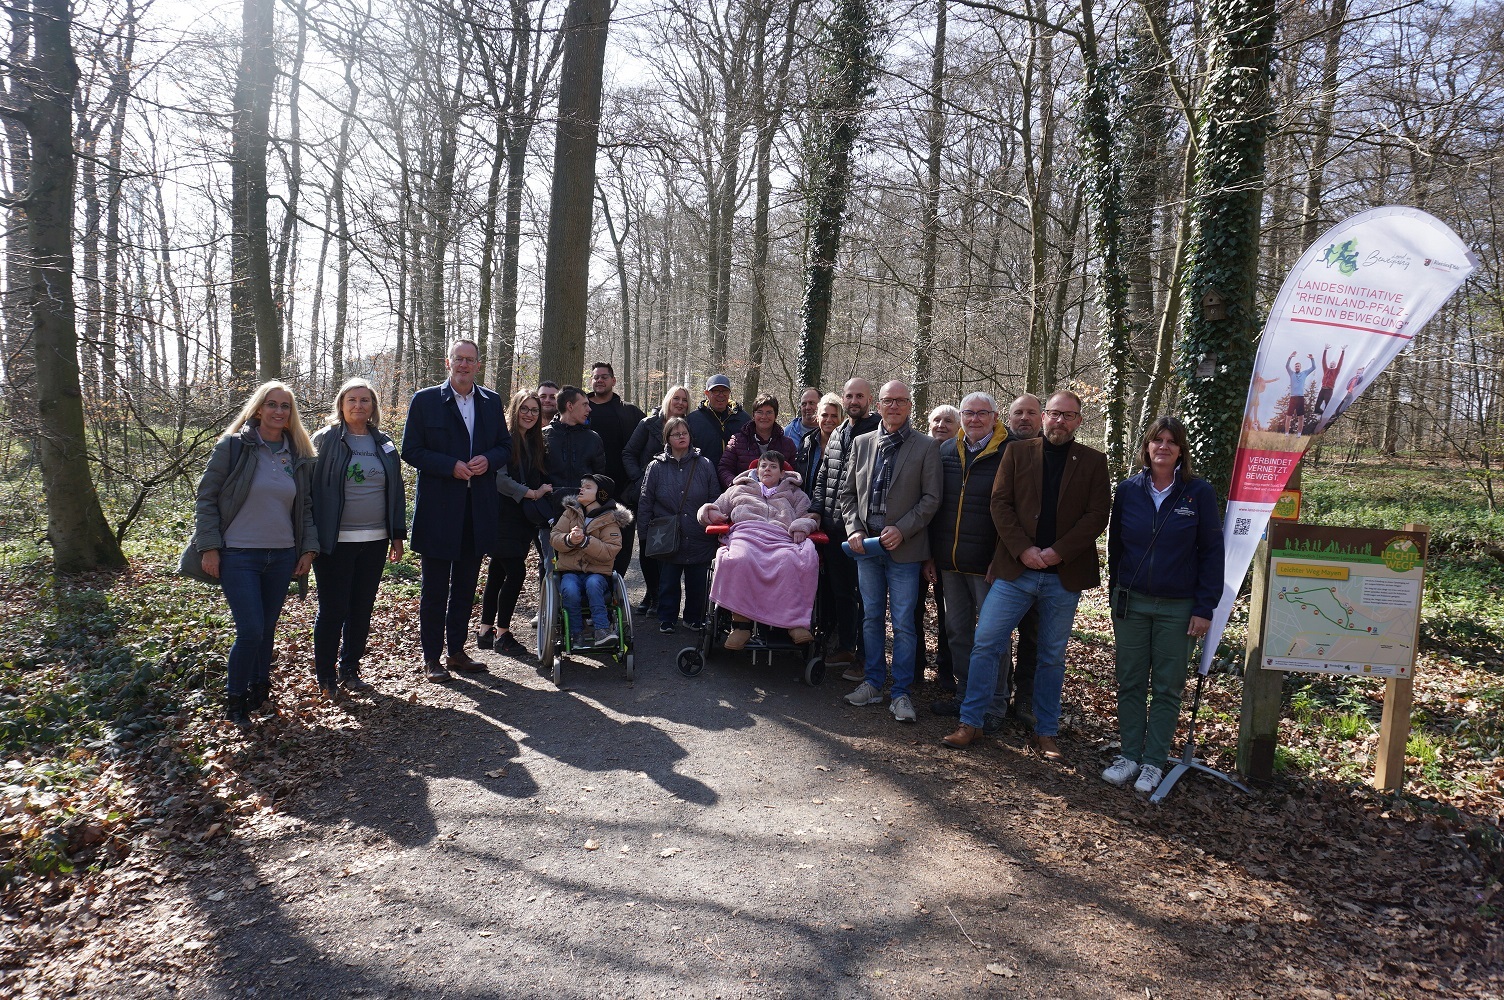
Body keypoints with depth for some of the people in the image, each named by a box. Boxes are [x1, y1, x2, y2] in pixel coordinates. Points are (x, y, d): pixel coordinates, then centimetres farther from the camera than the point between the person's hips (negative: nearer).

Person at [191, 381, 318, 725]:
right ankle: (234, 699, 12)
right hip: (239, 555, -4)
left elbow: (306, 506, 14)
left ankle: (259, 690, 31)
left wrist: (308, 548, 6)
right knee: (251, 630, -8)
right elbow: (206, 498, -4)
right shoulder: (233, 446, -5)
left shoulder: (299, 455, 7)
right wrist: (208, 547, -9)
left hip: (282, 555, 4)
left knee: (267, 629, 12)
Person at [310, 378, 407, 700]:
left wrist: (397, 535, 9)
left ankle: (350, 671, 24)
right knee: (332, 611, 2)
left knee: (362, 610, 11)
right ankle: (326, 678, 15)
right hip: (335, 542, -4)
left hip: (375, 541, 4)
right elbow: (311, 488, -5)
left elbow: (396, 492, 13)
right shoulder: (326, 440, -2)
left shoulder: (384, 444, 10)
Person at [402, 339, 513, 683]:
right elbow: (411, 451, -5)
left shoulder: (491, 402, 9)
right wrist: (450, 466, -17)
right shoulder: (424, 400, -2)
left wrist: (488, 460, -9)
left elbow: (505, 446, 12)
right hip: (438, 509, -4)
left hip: (479, 510, 4)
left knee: (465, 587, 14)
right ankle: (431, 659, 14)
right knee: (434, 589, 4)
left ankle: (457, 650, 26)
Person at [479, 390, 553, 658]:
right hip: (502, 515, -7)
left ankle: (486, 631, 20)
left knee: (498, 574, 12)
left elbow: (537, 481, 19)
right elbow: (498, 477, -18)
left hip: (522, 518, 8)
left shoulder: (535, 442, 14)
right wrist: (530, 493, -17)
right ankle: (501, 634, 1)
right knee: (516, 571, -11)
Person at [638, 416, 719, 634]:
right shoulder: (656, 467, 3)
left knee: (697, 582, 9)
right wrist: (646, 534, 0)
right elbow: (645, 503, 4)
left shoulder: (704, 465, 3)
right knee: (668, 582, 8)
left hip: (699, 540, 0)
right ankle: (666, 620, 22)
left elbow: (715, 500, 5)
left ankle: (695, 618, 26)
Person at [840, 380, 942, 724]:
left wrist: (902, 530, -15)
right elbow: (848, 492, 12)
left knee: (903, 624, 0)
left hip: (903, 548, -4)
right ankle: (873, 683, 24)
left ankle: (901, 693, 10)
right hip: (866, 544, 4)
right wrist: (854, 530, -2)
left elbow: (931, 498, -5)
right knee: (871, 618, 12)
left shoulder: (927, 446, -2)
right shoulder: (862, 443, 10)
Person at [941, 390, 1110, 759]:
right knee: (985, 643, -4)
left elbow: (1098, 515, -2)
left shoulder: (1093, 461, 5)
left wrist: (1058, 552, -14)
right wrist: (1023, 549, -13)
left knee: (1052, 657, 10)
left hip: (1065, 575, 0)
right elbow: (1000, 503, -1)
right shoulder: (1017, 452, 6)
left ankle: (1046, 732, 22)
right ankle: (970, 722, 7)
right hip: (1015, 569, 0)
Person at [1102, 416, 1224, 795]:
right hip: (1131, 602, 2)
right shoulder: (1128, 489, 1)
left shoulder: (1199, 493, -5)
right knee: (1130, 683, 8)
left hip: (1177, 607, -2)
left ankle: (1153, 762, 17)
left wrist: (1204, 608, -8)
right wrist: (1115, 593, 7)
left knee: (1167, 688, 7)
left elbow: (1212, 552, -4)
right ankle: (1129, 756, 18)